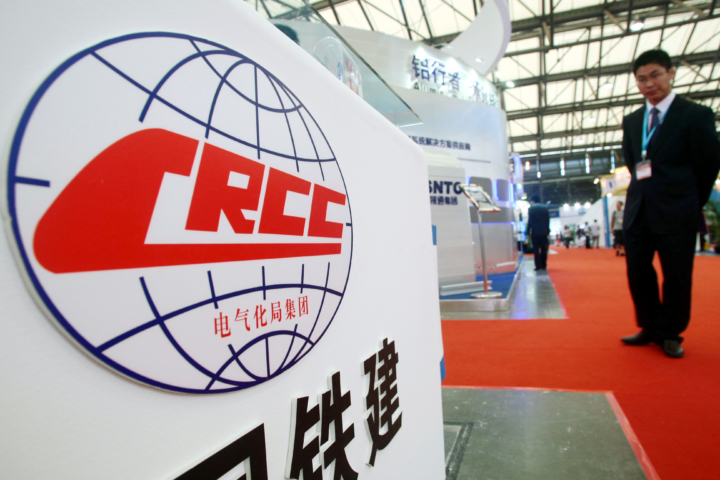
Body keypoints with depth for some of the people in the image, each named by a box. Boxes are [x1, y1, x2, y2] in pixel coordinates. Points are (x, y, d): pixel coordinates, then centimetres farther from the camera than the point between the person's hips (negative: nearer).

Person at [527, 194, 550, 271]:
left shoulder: (531, 209, -6)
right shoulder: (545, 208, 6)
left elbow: (530, 221, -8)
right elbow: (548, 221, 8)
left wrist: (528, 232, -2)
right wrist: (547, 231, 13)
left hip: (535, 232, -4)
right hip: (544, 232, 4)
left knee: (536, 249, -1)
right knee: (544, 249, 9)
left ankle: (538, 266, -6)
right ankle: (544, 265, 11)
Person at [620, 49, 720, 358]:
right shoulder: (631, 121, 11)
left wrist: (691, 204, 7)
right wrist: (647, 191, 10)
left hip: (676, 211, -4)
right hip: (638, 210, 5)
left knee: (676, 275, 3)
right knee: (638, 272, 8)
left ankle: (670, 334, 19)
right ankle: (650, 328, 24)